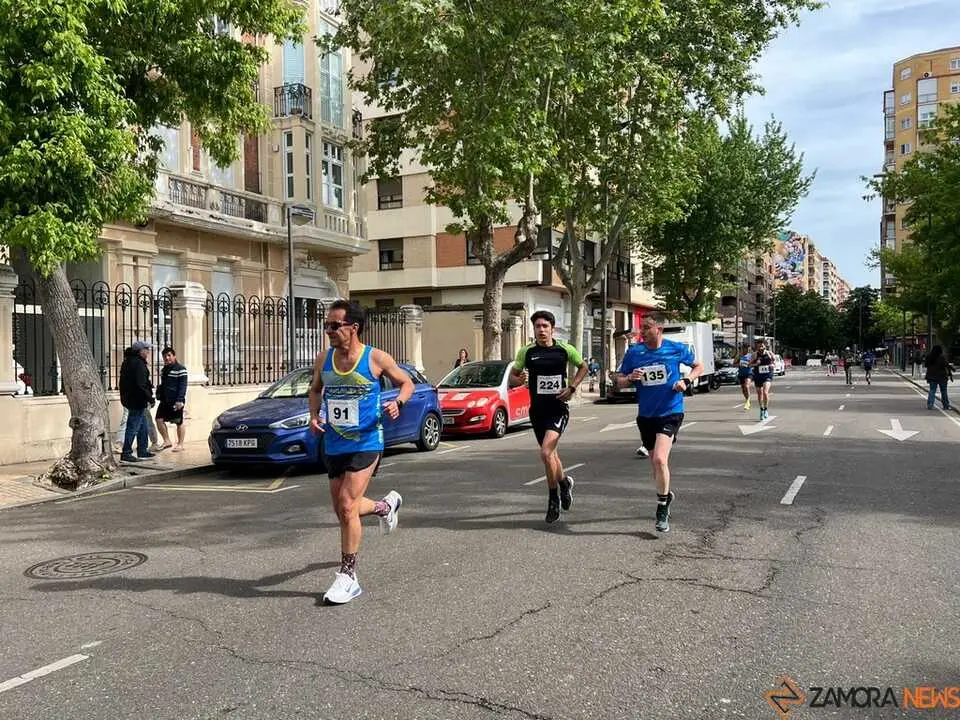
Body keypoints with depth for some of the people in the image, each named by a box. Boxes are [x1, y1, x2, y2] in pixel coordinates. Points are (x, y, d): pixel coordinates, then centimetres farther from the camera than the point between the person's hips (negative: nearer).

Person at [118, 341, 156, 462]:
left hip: (129, 398, 11)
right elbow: (141, 384, -24)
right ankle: (126, 453, -2)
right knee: (133, 427, -5)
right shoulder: (138, 363, -18)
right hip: (137, 400, -11)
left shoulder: (128, 361, 14)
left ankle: (142, 451, 25)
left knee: (142, 426, 18)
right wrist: (150, 397, -16)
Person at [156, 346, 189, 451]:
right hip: (164, 401, 7)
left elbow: (183, 386, -13)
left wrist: (180, 400, -20)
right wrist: (159, 396, 18)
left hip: (176, 402, -7)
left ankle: (180, 445, 10)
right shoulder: (164, 370, 16)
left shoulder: (180, 369, -8)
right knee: (159, 419, -2)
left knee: (179, 423, 1)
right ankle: (167, 441, 9)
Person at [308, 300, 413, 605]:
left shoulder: (376, 358, -10)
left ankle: (347, 577, 1)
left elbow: (407, 382, 3)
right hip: (333, 445, 6)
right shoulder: (323, 360, 2)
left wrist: (397, 403, -18)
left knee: (347, 506, -13)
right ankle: (386, 505, 47)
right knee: (343, 509, 15)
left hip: (366, 443, -6)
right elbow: (315, 389, 19)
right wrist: (314, 415, 0)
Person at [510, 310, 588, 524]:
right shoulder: (526, 352, -1)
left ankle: (553, 499, 0)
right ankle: (564, 482, 45)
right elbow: (512, 376, 8)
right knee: (551, 454, 16)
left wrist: (572, 387, -2)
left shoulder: (565, 350, -3)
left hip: (558, 409, -3)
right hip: (537, 410, 3)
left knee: (546, 453, -19)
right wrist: (519, 380, -16)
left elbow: (583, 367, 13)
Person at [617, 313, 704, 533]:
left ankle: (662, 509, -3)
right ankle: (666, 495, 42)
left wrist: (686, 381, -8)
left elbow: (698, 366, 10)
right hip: (646, 414, 4)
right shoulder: (634, 352, -1)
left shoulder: (676, 349, -5)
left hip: (670, 413, -4)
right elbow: (619, 380, 7)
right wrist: (630, 378, -16)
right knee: (655, 461, 15)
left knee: (660, 459, -20)